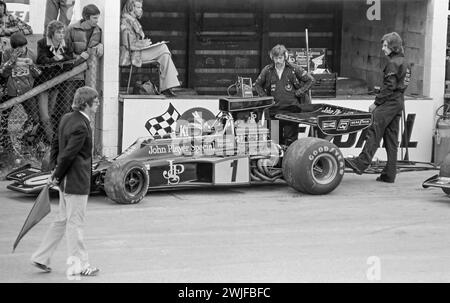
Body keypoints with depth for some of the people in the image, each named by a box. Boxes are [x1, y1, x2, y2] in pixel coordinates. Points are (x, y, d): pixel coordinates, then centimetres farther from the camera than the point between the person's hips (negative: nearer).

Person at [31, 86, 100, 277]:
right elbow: (68, 154, -21)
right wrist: (56, 176, -9)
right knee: (75, 223, 1)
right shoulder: (81, 127, -22)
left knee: (63, 220, 18)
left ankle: (41, 258, 22)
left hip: (66, 182, 10)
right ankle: (79, 265, 11)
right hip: (76, 182, -10)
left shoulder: (67, 118, 8)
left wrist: (54, 168, 13)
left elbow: (56, 144, 15)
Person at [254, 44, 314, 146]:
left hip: (291, 108, -2)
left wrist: (299, 92, -2)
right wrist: (264, 96, 7)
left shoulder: (294, 69, -2)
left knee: (291, 138, -4)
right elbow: (257, 84, 20)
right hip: (274, 109, 3)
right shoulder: (268, 70, 5)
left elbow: (310, 80, 5)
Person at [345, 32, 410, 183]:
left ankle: (361, 163, -21)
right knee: (391, 138, 8)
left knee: (374, 131, -14)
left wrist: (376, 103, -12)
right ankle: (389, 174, 7)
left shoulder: (393, 63, -11)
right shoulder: (403, 62, 18)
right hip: (399, 103, 10)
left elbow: (389, 87, -17)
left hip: (389, 102, -10)